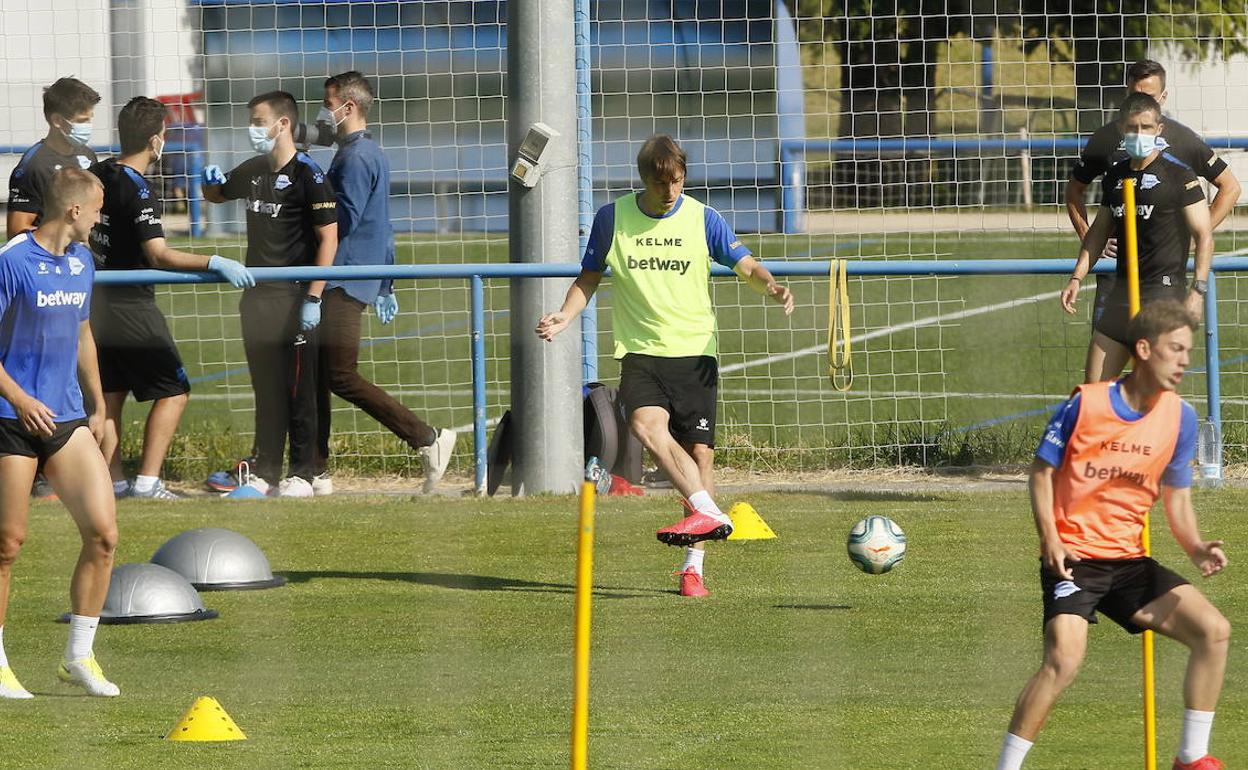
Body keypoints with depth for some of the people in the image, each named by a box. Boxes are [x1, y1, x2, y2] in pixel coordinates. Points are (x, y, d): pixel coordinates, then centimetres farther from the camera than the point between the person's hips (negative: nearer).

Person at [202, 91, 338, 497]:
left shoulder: (306, 174, -10)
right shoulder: (253, 171, 12)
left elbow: (329, 238, -13)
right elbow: (216, 195, 31)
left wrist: (313, 298, -18)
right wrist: (211, 182, 5)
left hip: (293, 296, -7)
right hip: (256, 294, 7)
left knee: (298, 389, -2)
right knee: (265, 388, 10)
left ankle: (302, 474, 3)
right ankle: (264, 471, 14)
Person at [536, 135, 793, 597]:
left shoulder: (702, 220, 3)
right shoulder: (612, 219, 4)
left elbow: (745, 265, -2)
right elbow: (589, 278, 13)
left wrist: (770, 287, -24)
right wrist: (566, 315, -5)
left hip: (695, 351, 0)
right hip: (640, 351, 0)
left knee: (699, 450, -6)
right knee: (647, 423, -29)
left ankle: (693, 565, 1)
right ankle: (708, 512, -32)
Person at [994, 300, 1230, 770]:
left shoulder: (1180, 418, 2)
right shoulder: (1086, 404, -10)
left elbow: (1177, 499, 10)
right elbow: (1042, 471, -1)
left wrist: (1196, 549, -10)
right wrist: (1050, 538, -14)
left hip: (1128, 561, 5)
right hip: (1073, 558, -5)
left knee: (1214, 631, -7)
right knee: (1064, 658, -27)